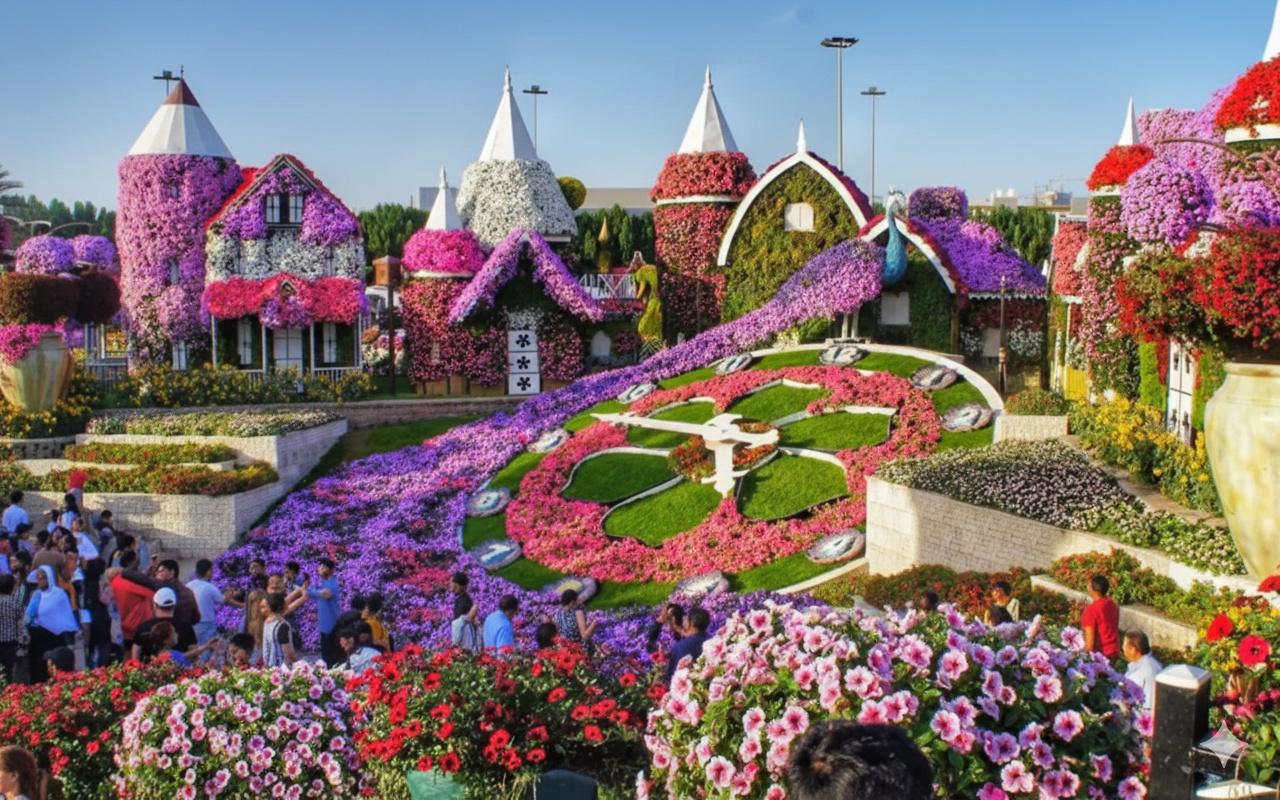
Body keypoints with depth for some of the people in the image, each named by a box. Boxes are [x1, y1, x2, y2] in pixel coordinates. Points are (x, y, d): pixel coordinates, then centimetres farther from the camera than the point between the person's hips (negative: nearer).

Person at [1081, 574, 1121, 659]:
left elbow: (1090, 639, -22)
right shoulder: (1113, 605, 1)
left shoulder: (1091, 610, -23)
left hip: (1099, 654, -8)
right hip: (1114, 651, 8)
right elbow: (1114, 628, 12)